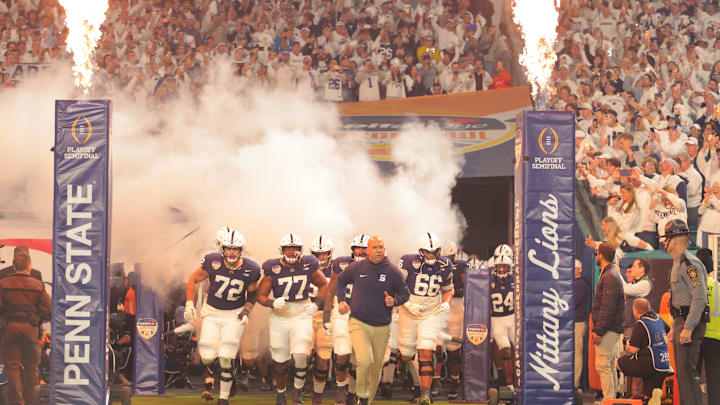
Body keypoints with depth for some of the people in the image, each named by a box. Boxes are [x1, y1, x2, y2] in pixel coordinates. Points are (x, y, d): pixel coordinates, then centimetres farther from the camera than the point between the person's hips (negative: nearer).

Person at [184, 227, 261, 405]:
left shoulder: (250, 269, -13)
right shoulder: (212, 262, -16)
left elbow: (252, 293, 6)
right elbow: (193, 280, -1)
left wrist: (246, 311, -6)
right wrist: (189, 303, -7)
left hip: (235, 315, -1)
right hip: (212, 312, 1)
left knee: (226, 358, -11)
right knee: (207, 357, -7)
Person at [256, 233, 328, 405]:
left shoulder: (308, 266, -3)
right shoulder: (273, 268, -8)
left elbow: (324, 284, 13)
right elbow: (261, 295, -3)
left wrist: (317, 304, -1)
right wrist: (273, 303, -23)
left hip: (302, 315, 0)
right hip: (279, 318, 0)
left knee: (301, 354, -18)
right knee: (280, 361, 6)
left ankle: (299, 388, 5)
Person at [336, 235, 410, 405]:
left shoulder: (393, 272, -2)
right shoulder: (356, 268, 0)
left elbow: (405, 294, 8)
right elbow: (340, 281, 18)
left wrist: (394, 301, -13)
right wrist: (341, 301, 5)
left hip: (382, 327, 2)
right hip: (358, 323, -2)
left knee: (376, 369, 11)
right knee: (364, 360, -24)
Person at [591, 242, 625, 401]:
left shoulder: (609, 276, -15)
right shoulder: (610, 274, 18)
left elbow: (608, 307, -21)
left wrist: (598, 331, -20)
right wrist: (596, 328, 19)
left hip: (609, 329, -11)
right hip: (613, 329, 11)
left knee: (602, 366, -11)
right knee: (610, 367, 13)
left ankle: (608, 400, -11)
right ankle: (611, 399, 17)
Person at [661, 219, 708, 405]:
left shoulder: (690, 264, -15)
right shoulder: (678, 264, 18)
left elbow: (699, 298, -23)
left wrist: (688, 328, -26)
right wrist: (674, 327, 24)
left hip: (691, 323, -11)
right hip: (681, 321, 11)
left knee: (688, 372, -13)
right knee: (681, 372, 13)